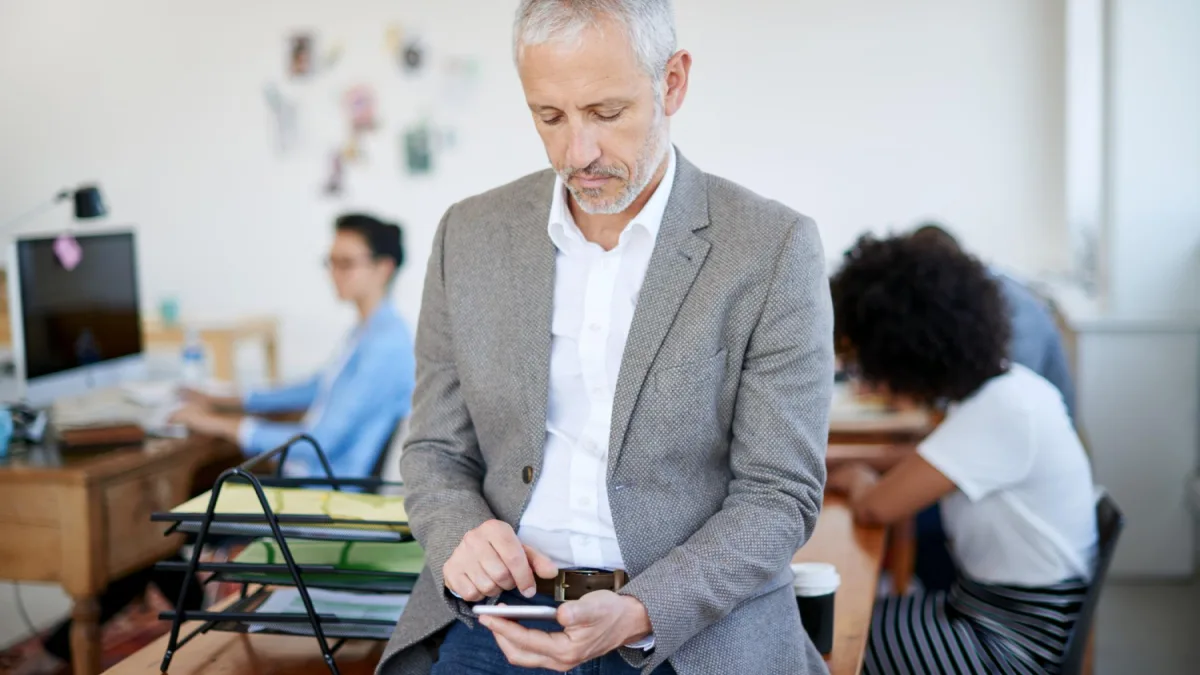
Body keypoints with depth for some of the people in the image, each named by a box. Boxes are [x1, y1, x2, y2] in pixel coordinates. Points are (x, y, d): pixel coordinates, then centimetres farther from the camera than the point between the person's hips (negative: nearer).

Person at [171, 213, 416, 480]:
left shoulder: (385, 342, -20)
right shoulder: (367, 331, 13)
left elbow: (322, 442, -23)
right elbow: (319, 388, 28)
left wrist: (222, 425, -16)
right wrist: (224, 402, 26)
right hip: (300, 475, 9)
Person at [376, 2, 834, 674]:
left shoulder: (773, 248, -4)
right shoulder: (471, 235, 6)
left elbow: (778, 494, -4)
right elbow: (437, 450, 12)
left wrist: (639, 616, -17)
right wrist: (459, 537, -10)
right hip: (502, 612, 2)